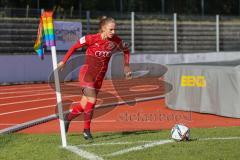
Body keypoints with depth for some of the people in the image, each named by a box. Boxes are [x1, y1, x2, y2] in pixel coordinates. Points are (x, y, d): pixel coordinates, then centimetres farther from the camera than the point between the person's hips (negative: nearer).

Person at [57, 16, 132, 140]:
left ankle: (67, 117, 34)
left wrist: (126, 66, 8)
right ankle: (87, 130, -5)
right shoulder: (91, 39, -16)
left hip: (99, 77, 5)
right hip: (87, 73, -5)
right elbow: (74, 47, -3)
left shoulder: (115, 41, -5)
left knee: (85, 105, 7)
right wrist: (64, 61, 1)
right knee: (91, 100, -18)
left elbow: (126, 50, 15)